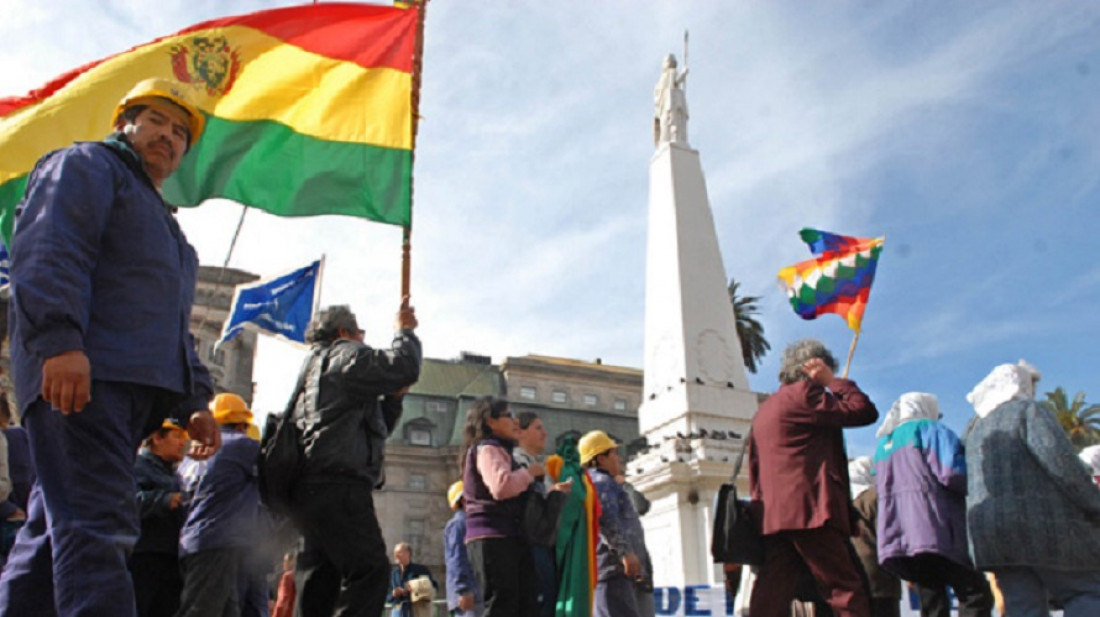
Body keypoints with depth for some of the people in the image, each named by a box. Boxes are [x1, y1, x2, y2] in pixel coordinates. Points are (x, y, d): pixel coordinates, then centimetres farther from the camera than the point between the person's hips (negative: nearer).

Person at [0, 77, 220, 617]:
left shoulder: (161, 220, 34)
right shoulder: (84, 165, 9)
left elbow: (175, 328, 32)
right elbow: (45, 253, -10)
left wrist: (193, 401, 21)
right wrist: (58, 340, -25)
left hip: (135, 388, 9)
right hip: (78, 372, -9)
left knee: (54, 532, 8)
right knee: (96, 529, -19)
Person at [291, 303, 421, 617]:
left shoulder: (317, 367, 33)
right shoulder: (345, 353, 3)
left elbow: (376, 430, 33)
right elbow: (404, 367, -11)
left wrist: (393, 397, 21)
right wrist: (405, 331, 6)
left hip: (312, 488, 10)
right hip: (338, 486, -10)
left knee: (319, 580, 7)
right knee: (370, 569, -14)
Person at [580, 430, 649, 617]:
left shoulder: (602, 482, 29)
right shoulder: (602, 481, -4)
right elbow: (606, 518, -20)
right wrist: (625, 551, -25)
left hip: (616, 568, 11)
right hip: (614, 567, -11)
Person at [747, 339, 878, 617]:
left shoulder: (765, 409, 26)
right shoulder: (803, 394, -1)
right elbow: (865, 411, -4)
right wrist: (832, 381, 5)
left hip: (774, 515, 8)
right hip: (810, 510, -8)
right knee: (847, 592, -6)